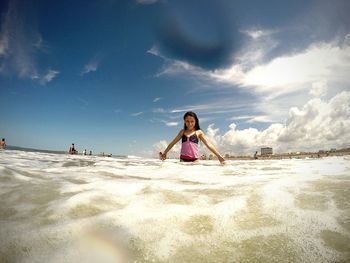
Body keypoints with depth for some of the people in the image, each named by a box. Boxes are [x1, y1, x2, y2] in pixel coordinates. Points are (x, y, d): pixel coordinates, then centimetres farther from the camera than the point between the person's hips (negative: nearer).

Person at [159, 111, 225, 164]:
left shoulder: (199, 132, 7)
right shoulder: (182, 132, 14)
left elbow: (208, 144, 1)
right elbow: (173, 143, 19)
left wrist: (218, 155, -8)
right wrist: (164, 153, 13)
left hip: (194, 160, -2)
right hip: (183, 159, 2)